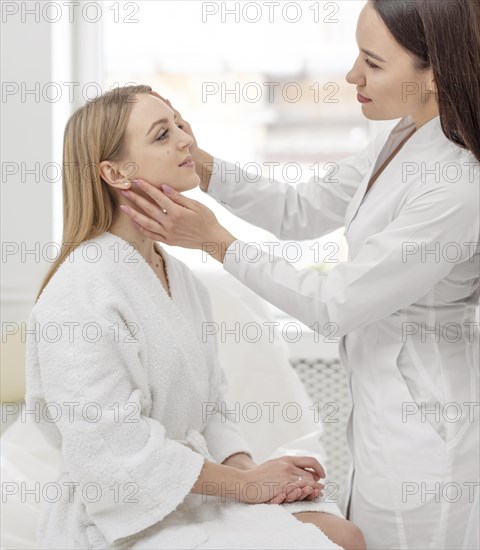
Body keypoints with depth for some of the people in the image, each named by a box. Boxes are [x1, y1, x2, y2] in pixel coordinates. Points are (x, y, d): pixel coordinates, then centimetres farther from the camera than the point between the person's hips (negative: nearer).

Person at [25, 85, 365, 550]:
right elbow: (110, 450, -23)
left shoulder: (179, 277, 11)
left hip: (193, 490, 8)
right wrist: (246, 483, -16)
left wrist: (247, 467, -7)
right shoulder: (82, 293, -19)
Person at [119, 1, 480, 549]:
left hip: (420, 424, -9)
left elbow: (332, 306, -22)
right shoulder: (405, 136, -1)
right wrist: (201, 163, -4)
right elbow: (304, 211, 7)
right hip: (382, 396, 9)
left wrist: (216, 241, -17)